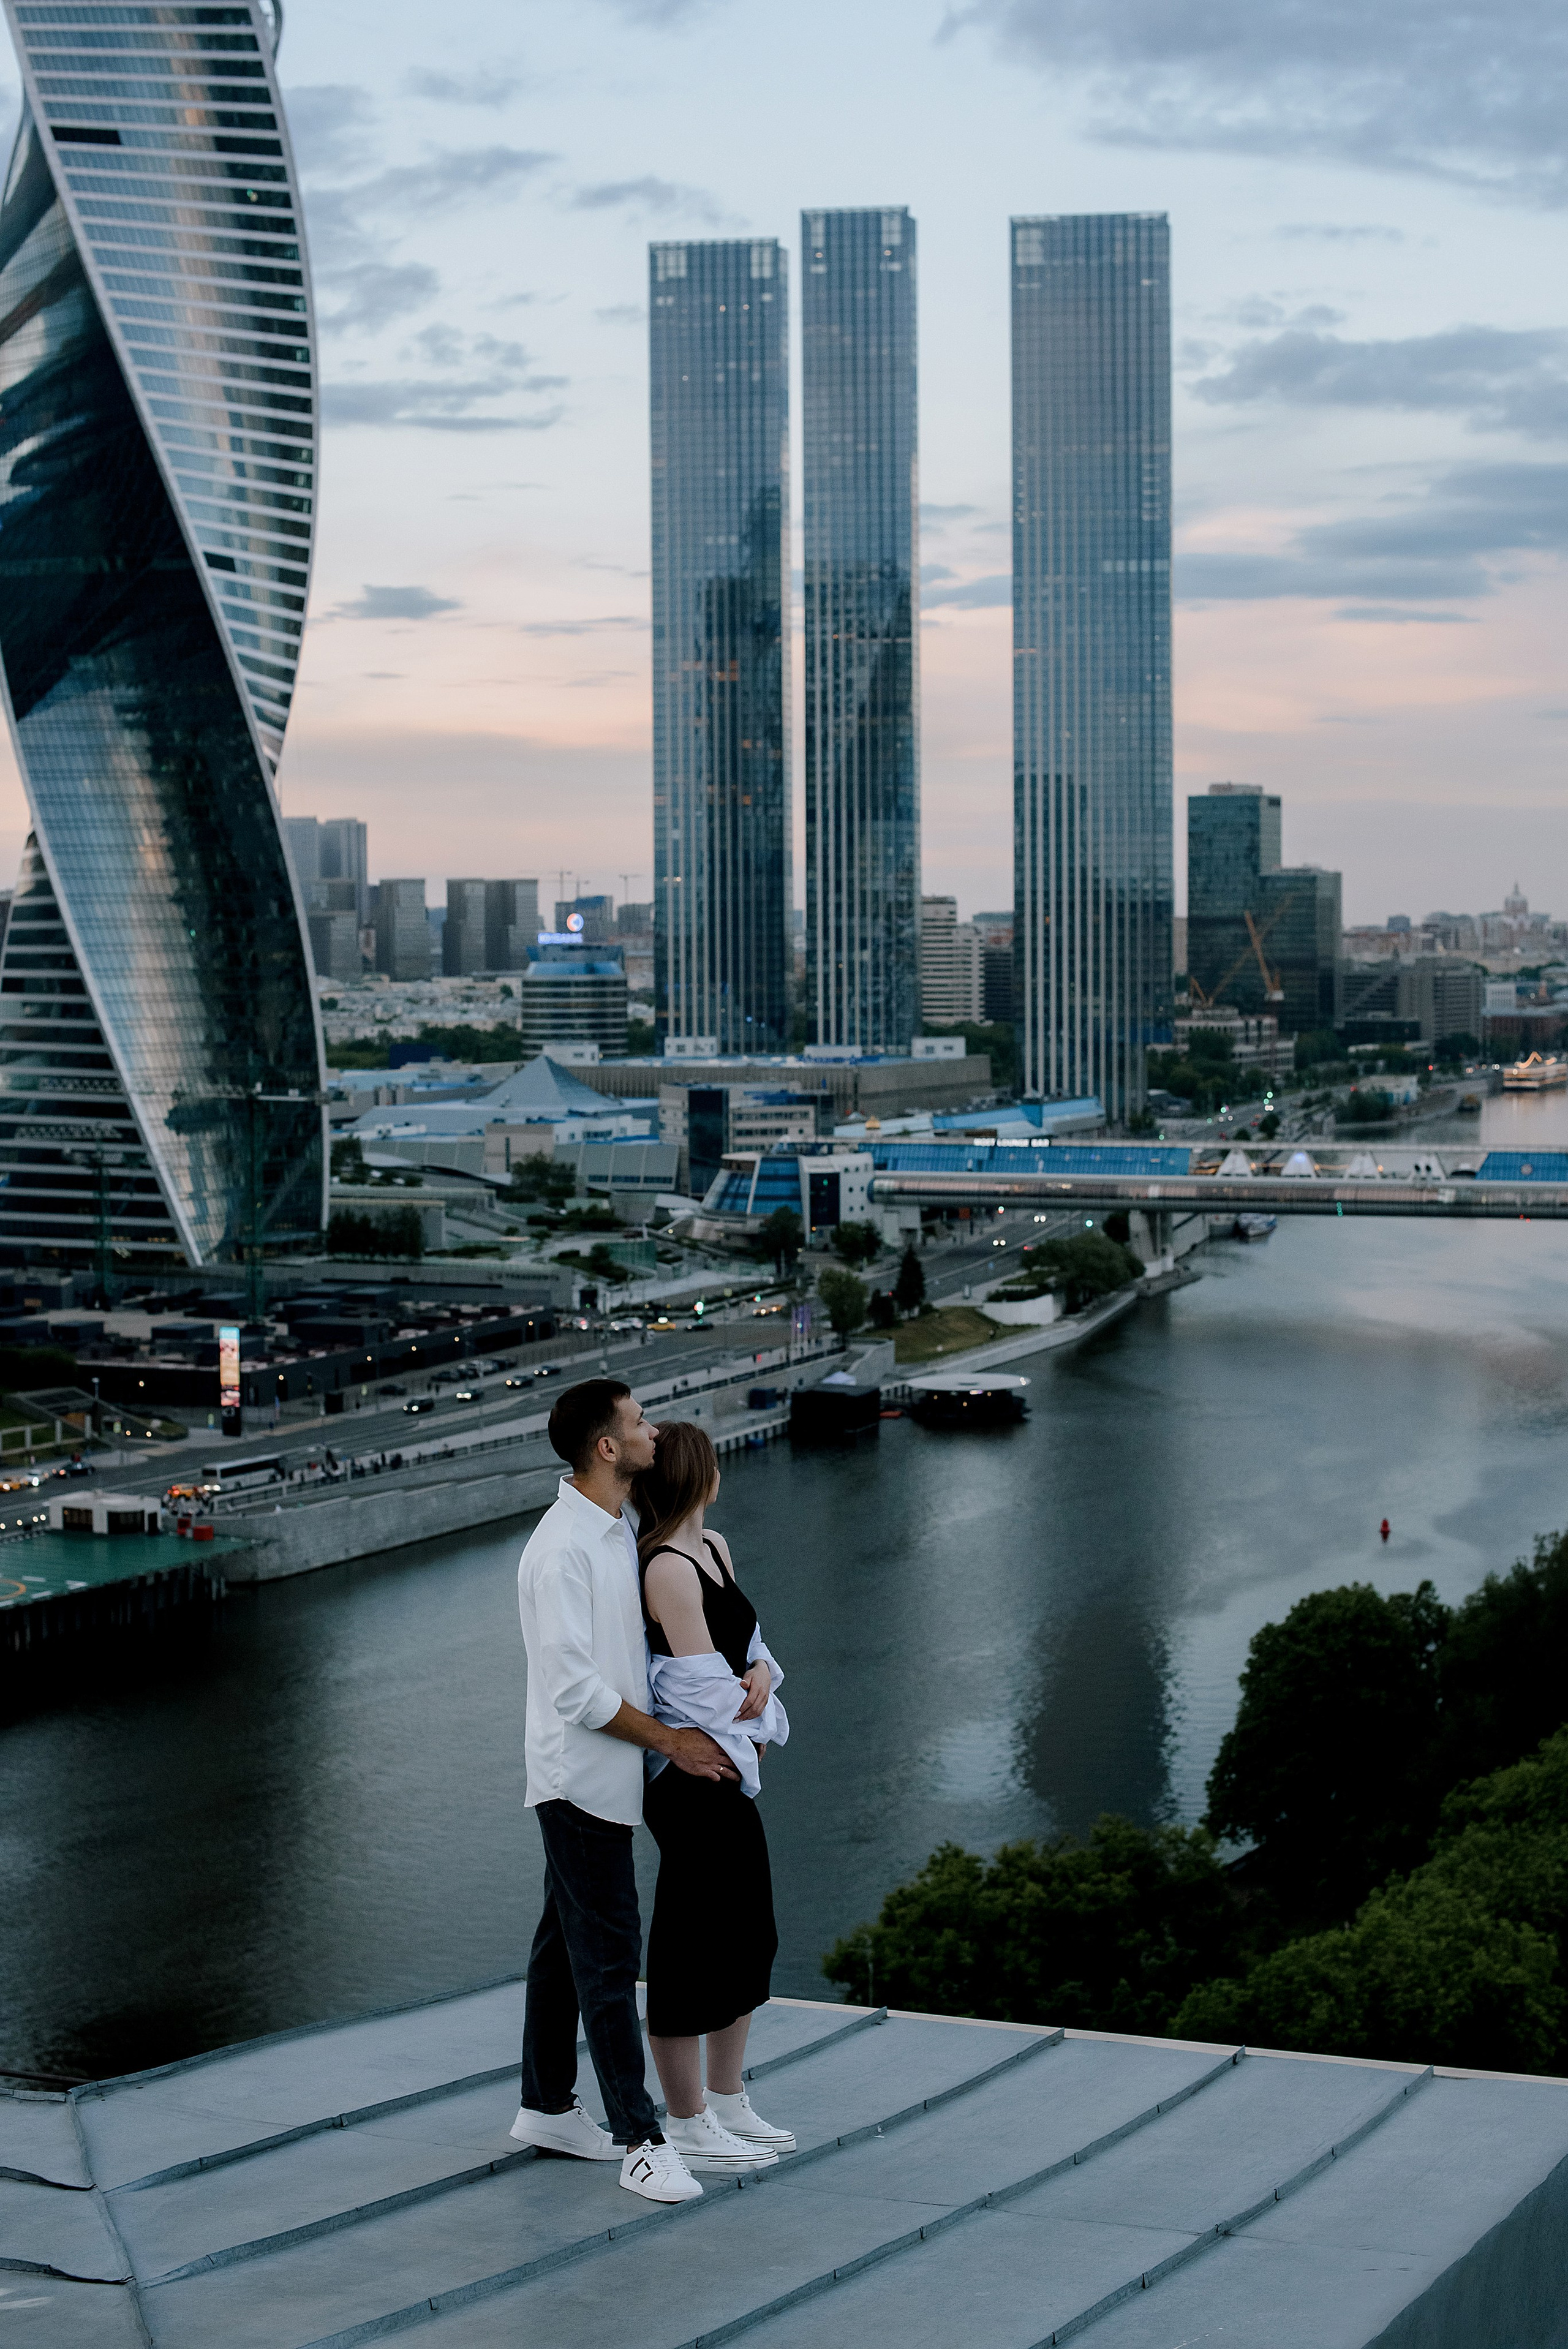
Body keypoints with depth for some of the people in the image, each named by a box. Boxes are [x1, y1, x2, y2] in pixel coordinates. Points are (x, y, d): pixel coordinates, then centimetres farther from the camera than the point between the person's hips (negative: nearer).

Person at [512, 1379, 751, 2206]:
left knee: (567, 1943, 17)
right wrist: (672, 1741, -16)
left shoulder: (621, 1533, 10)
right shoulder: (563, 1547, -20)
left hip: (604, 1779, 10)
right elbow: (574, 1687, -22)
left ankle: (547, 2108, 27)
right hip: (582, 1779, -10)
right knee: (608, 1954, -7)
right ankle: (641, 2139, -4)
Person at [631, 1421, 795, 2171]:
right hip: (695, 1777, -10)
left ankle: (729, 2106, 31)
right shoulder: (667, 1569, -20)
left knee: (746, 1936, 18)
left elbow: (747, 1640, 17)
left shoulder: (714, 1547, 10)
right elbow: (705, 1686, -21)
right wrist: (756, 1714, -2)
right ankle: (687, 2126, 9)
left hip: (729, 1776, 10)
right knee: (690, 1945, -1)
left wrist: (758, 1673, -5)